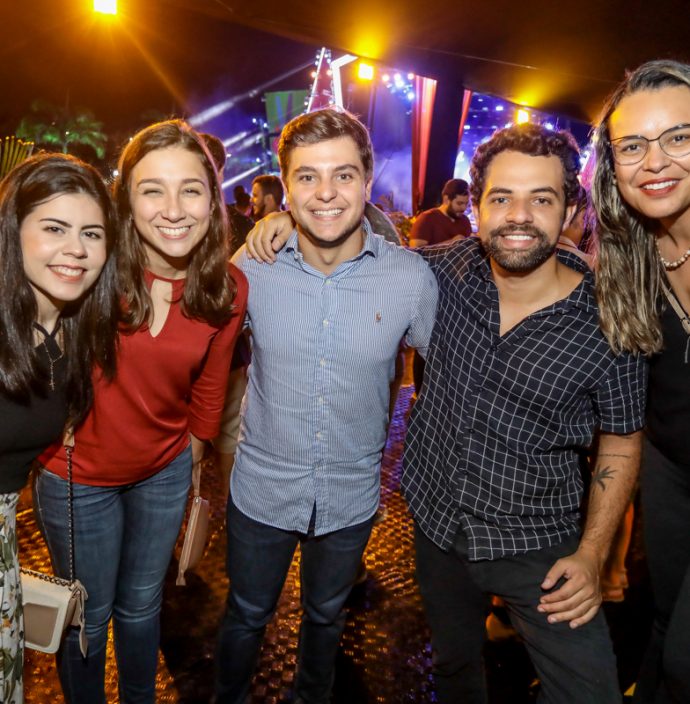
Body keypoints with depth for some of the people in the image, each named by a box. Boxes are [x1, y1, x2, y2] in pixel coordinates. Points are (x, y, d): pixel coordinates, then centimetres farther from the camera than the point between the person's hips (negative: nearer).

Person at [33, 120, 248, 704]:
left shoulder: (228, 289, -13)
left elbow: (209, 386, 0)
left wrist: (193, 456, 10)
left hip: (165, 473, 3)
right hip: (77, 475, -2)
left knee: (141, 605, 25)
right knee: (89, 617, 20)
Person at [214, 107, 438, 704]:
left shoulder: (411, 278, -17)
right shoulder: (252, 266, -14)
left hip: (352, 494, 1)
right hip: (261, 485, 0)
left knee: (326, 617, 27)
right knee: (246, 618, 23)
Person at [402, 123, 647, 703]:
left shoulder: (607, 321, -17)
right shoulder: (449, 268, -11)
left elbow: (621, 438, -5)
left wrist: (592, 553, -10)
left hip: (537, 547, -2)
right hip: (436, 523, 3)